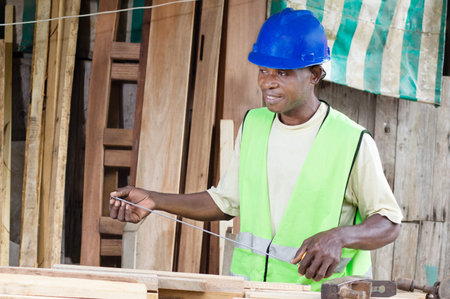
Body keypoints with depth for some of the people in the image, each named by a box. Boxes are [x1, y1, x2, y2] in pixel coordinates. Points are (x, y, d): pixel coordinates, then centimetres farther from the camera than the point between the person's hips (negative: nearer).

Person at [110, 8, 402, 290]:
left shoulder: (353, 142, -9)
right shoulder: (253, 125, 8)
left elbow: (389, 224, -5)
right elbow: (227, 201, 16)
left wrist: (339, 236, -24)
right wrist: (155, 201, 7)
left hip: (319, 288, -4)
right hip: (250, 280, 4)